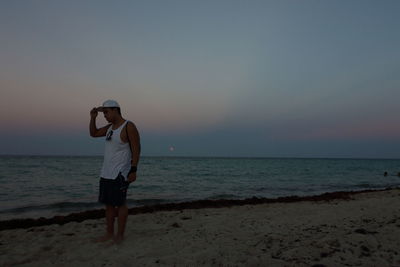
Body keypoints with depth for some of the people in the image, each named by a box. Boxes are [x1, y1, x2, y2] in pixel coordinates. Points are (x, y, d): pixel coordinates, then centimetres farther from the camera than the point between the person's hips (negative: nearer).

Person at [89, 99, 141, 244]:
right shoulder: (110, 126, 11)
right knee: (108, 204, 12)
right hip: (106, 173, 8)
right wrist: (93, 117, 8)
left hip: (120, 174, -8)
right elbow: (93, 133, 22)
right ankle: (109, 233, 23)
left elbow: (136, 150, -15)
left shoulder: (129, 127, -13)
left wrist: (133, 171, -20)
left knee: (120, 203, 1)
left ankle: (120, 235, 14)